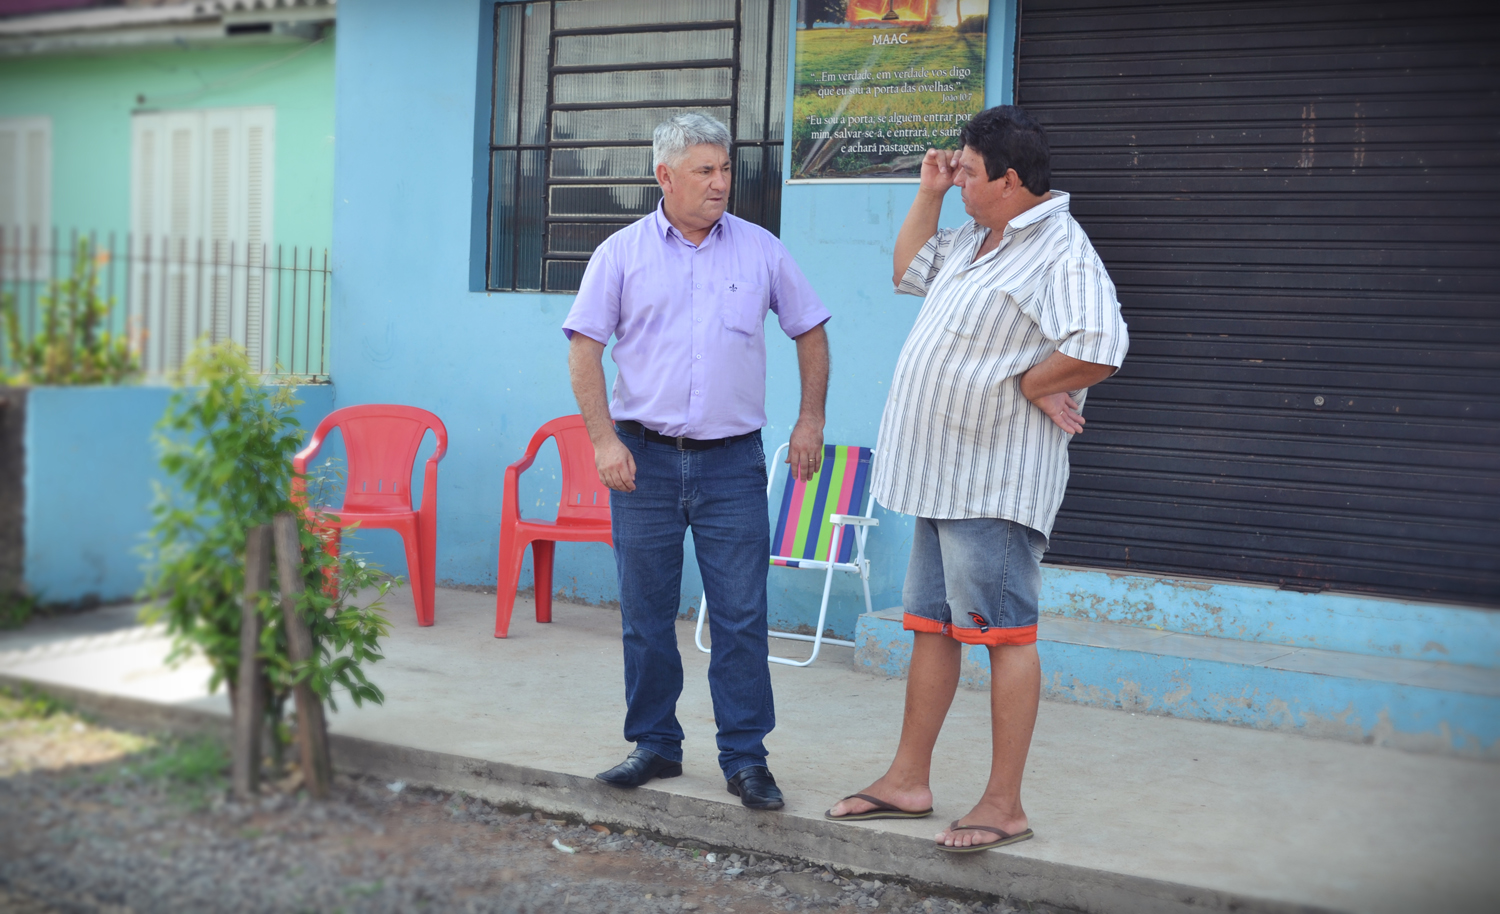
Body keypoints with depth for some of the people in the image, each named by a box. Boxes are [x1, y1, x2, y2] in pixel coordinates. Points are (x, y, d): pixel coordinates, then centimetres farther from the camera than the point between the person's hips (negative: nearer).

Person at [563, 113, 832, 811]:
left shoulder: (761, 250, 6)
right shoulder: (623, 252, 3)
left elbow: (810, 333, 14)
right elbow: (584, 347, 1)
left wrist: (810, 420, 5)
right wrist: (604, 438, -8)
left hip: (732, 463, 0)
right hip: (645, 458, 0)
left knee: (741, 615, -2)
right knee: (645, 614, 7)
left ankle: (746, 758, 7)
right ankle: (655, 745, 21)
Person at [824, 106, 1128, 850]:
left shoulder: (1061, 253, -16)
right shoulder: (974, 241, 16)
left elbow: (1099, 350, -28)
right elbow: (909, 270, 32)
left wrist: (1028, 385, -14)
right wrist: (927, 194, 19)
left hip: (995, 480, -10)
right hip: (943, 471, 10)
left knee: (1004, 634, -4)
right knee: (931, 626, 15)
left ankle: (1004, 806, 3)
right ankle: (908, 781, 25)